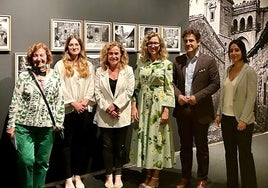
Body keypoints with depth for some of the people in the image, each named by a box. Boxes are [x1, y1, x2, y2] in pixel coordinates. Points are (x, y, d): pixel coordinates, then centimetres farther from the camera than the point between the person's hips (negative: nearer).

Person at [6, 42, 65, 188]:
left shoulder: (55, 76, 5)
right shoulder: (24, 76, 1)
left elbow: (60, 101, 6)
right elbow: (15, 102, 0)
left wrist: (58, 122, 1)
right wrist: (11, 125, -4)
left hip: (47, 127, 2)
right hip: (24, 126, -2)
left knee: (43, 162, 9)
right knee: (26, 161, -8)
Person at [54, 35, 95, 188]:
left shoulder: (88, 65, 13)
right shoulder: (61, 65, 2)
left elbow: (91, 85, 7)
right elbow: (60, 87, -6)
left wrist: (85, 101, -9)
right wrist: (73, 102, -12)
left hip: (85, 109, 3)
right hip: (68, 109, -3)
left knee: (83, 142, 7)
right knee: (68, 142, 2)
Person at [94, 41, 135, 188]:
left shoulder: (128, 70, 2)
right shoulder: (100, 71, 5)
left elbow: (129, 91, -6)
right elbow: (97, 92, -1)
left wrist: (115, 105, -14)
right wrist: (107, 107, -12)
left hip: (122, 114, 0)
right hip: (105, 115, 1)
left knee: (120, 146, 7)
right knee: (107, 146, 5)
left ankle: (118, 175, 19)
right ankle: (109, 176, 17)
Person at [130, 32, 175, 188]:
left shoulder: (166, 64, -3)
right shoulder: (141, 63, 7)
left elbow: (169, 89, -6)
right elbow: (136, 87, 8)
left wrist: (166, 110, -13)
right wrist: (134, 107, 0)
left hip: (159, 106, -4)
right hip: (143, 106, 4)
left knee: (157, 139, 1)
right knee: (144, 138, 8)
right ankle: (148, 175, 21)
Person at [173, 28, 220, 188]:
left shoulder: (209, 61, -4)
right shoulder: (178, 61, 6)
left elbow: (215, 84, -7)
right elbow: (173, 81, 11)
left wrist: (197, 97, -15)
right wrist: (178, 95, -8)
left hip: (201, 111, -3)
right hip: (182, 110, 3)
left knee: (202, 147, 8)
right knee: (185, 146, 14)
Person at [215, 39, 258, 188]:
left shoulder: (249, 72, -9)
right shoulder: (228, 70, 9)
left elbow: (251, 97, -13)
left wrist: (243, 120, -17)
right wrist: (219, 113, 8)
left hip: (241, 120, -6)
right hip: (226, 118, 6)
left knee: (244, 154, 2)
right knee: (230, 153, 13)